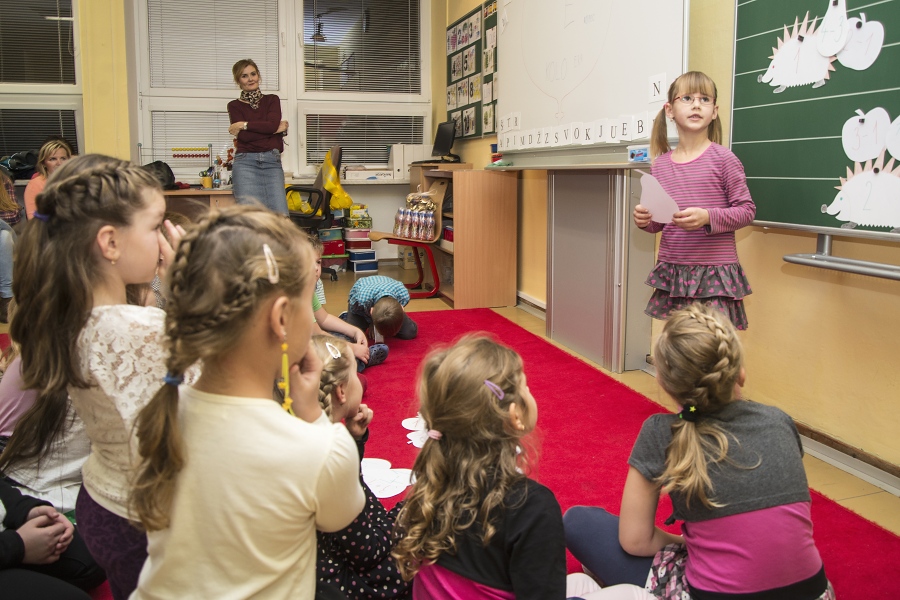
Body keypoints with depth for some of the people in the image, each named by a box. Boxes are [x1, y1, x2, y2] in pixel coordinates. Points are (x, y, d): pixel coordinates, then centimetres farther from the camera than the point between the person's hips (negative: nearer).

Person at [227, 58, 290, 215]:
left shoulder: (272, 100, 18)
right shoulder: (234, 106, 13)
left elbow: (273, 124, -2)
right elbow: (244, 136, -4)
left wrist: (244, 125, 0)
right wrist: (276, 129, -2)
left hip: (272, 162, 1)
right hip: (246, 162, -1)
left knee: (281, 216, -10)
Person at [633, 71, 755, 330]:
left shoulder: (723, 158, -5)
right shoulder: (660, 165, 7)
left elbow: (747, 210, -4)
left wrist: (707, 217, -19)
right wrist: (644, 219, -6)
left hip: (714, 271, -4)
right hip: (671, 270, 4)